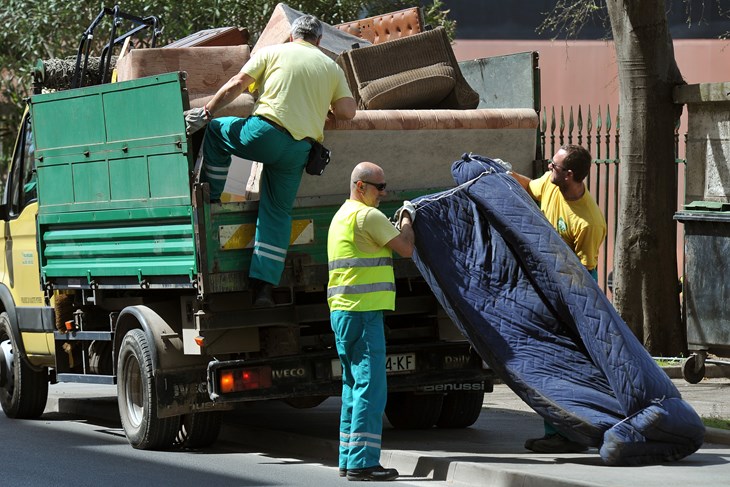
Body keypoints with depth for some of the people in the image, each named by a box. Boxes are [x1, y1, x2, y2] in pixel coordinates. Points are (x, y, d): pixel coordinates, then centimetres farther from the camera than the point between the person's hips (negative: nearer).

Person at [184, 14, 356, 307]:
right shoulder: (331, 67, 19)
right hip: (300, 148, 3)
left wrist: (206, 112, 9)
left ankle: (209, 197, 25)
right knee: (277, 212, 8)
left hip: (266, 132, -3)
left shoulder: (272, 53, 12)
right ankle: (264, 286, 0)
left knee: (216, 130, 26)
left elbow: (236, 85, 3)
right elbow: (347, 111, 10)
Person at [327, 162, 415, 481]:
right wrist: (407, 220, 7)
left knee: (354, 385, 14)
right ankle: (362, 461, -13)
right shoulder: (367, 215, -11)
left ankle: (349, 459, 17)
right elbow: (405, 248, -9)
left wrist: (398, 223, 19)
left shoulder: (342, 216, 21)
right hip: (363, 311, -10)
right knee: (370, 387, -10)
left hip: (343, 311, 10)